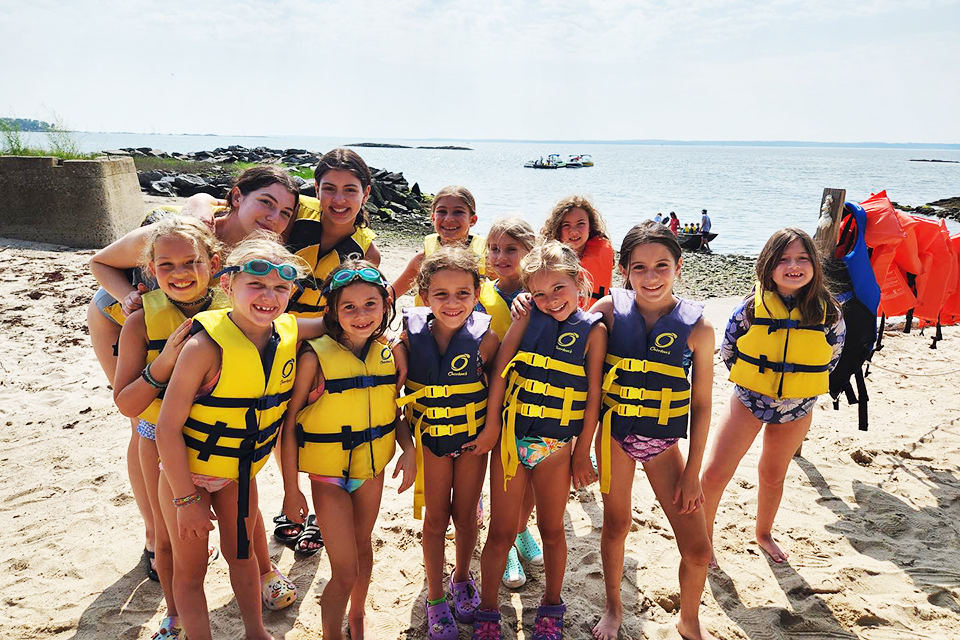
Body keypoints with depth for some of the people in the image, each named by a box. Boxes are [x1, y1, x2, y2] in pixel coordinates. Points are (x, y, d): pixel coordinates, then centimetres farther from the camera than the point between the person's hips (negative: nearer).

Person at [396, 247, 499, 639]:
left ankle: (462, 579, 41)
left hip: (473, 436, 0)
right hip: (430, 436, 1)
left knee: (465, 513, 14)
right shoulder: (411, 335, -16)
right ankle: (435, 597, 28)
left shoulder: (485, 337, -20)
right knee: (435, 517, 11)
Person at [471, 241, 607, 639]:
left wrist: (582, 451, -2)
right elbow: (500, 370, -3)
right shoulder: (528, 318, -2)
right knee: (501, 533, 9)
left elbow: (593, 395, -3)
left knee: (552, 530, 16)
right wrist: (492, 427, -4)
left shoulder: (593, 330, -4)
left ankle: (551, 607, 38)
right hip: (511, 439, 1)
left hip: (557, 447, 0)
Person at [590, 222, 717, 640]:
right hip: (615, 435, 0)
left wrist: (692, 473, -3)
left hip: (664, 442, 0)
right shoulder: (609, 310, -12)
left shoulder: (697, 327, -12)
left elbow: (701, 405, -5)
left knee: (697, 550, 4)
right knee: (616, 526, 18)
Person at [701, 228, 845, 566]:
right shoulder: (752, 305, -16)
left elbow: (832, 356, 6)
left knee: (773, 476, 21)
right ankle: (703, 536, 17)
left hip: (797, 408, 2)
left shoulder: (828, 312, -12)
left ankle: (764, 533, 46)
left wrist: (800, 385, 3)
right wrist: (750, 379, 2)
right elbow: (727, 348, -1)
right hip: (748, 401, -1)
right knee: (714, 474, -7)